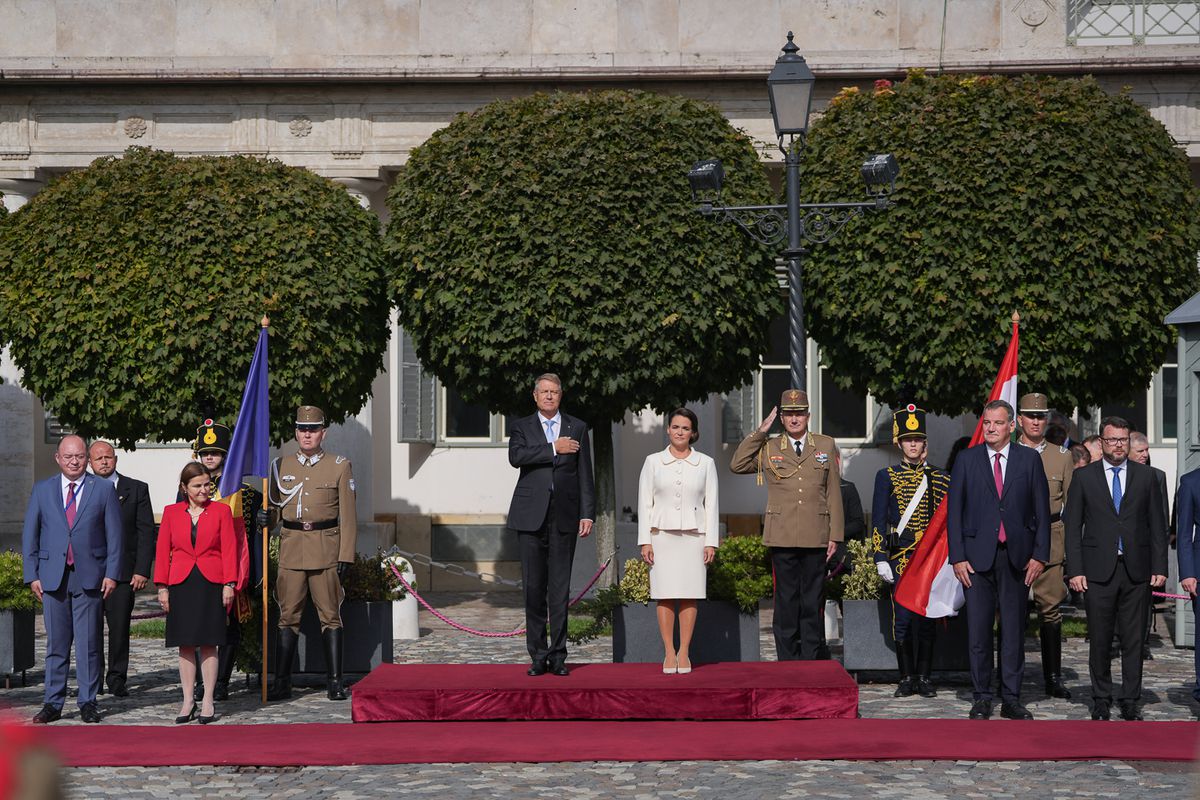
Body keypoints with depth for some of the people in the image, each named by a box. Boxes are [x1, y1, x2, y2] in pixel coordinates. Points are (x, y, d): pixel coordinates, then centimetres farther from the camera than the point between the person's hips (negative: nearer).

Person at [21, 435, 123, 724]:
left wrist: (112, 574, -5)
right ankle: (52, 703, 11)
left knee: (89, 643, 1)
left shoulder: (104, 489, 5)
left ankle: (88, 702, 8)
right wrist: (32, 575, 1)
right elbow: (29, 535, 9)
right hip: (52, 578, 1)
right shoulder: (42, 490, 9)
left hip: (90, 578, -1)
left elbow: (115, 535, 3)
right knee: (56, 644, 5)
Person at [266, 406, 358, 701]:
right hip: (291, 551, 2)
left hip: (326, 551, -2)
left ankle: (335, 682, 7)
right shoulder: (280, 465, 10)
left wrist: (346, 555, -6)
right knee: (288, 617, 3)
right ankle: (282, 683, 7)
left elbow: (348, 515, 1)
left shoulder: (340, 466, 3)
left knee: (330, 616, 1)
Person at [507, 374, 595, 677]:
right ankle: (538, 656, 5)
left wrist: (587, 513, 0)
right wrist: (553, 449, -12)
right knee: (534, 587, 0)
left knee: (560, 587, 0)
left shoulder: (577, 428, 12)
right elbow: (515, 456, -11)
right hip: (531, 516, 0)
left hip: (564, 516, 0)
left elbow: (584, 473, 8)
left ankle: (558, 655, 5)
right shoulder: (522, 427, 10)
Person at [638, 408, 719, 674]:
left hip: (694, 535, 0)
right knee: (665, 596, -3)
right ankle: (669, 653, 1)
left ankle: (684, 653, 5)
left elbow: (711, 503, 6)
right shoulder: (653, 462, 6)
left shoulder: (705, 463, 7)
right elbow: (645, 502, 5)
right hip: (662, 534, 0)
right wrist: (645, 541, -2)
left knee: (689, 596, 0)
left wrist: (711, 542, 0)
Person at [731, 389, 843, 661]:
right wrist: (760, 432, -3)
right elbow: (737, 465, -2)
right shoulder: (768, 449, 10)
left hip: (815, 538, 0)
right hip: (782, 537, 0)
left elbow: (834, 493, 9)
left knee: (812, 602, 3)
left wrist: (835, 535, 4)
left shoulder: (826, 446, 10)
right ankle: (787, 664, 6)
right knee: (786, 601, 1)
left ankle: (811, 663, 9)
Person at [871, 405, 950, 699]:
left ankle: (924, 678, 9)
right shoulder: (886, 477, 5)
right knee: (903, 618, -2)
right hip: (900, 557, -1)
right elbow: (878, 520, 3)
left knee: (925, 619, 2)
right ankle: (907, 678, 7)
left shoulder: (940, 479, 10)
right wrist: (880, 558, -4)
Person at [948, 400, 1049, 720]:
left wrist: (1039, 555, -1)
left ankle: (1011, 699, 10)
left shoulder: (1029, 459, 6)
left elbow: (1042, 510, 6)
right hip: (977, 557, 0)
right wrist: (957, 557, -4)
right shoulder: (967, 460, 5)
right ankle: (982, 698, 9)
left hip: (1017, 558, 0)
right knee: (978, 631, 0)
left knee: (1014, 630, 4)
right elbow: (954, 511, 4)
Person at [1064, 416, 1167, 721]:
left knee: (1133, 640, 2)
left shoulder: (1145, 476, 8)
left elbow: (1157, 525, 8)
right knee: (1099, 639, 3)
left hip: (1136, 570, 1)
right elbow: (1073, 526, 4)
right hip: (1098, 570, -1)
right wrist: (1075, 570, -4)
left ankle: (1130, 702, 9)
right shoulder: (1084, 476, 5)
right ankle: (1101, 700, 13)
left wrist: (1160, 567, 0)